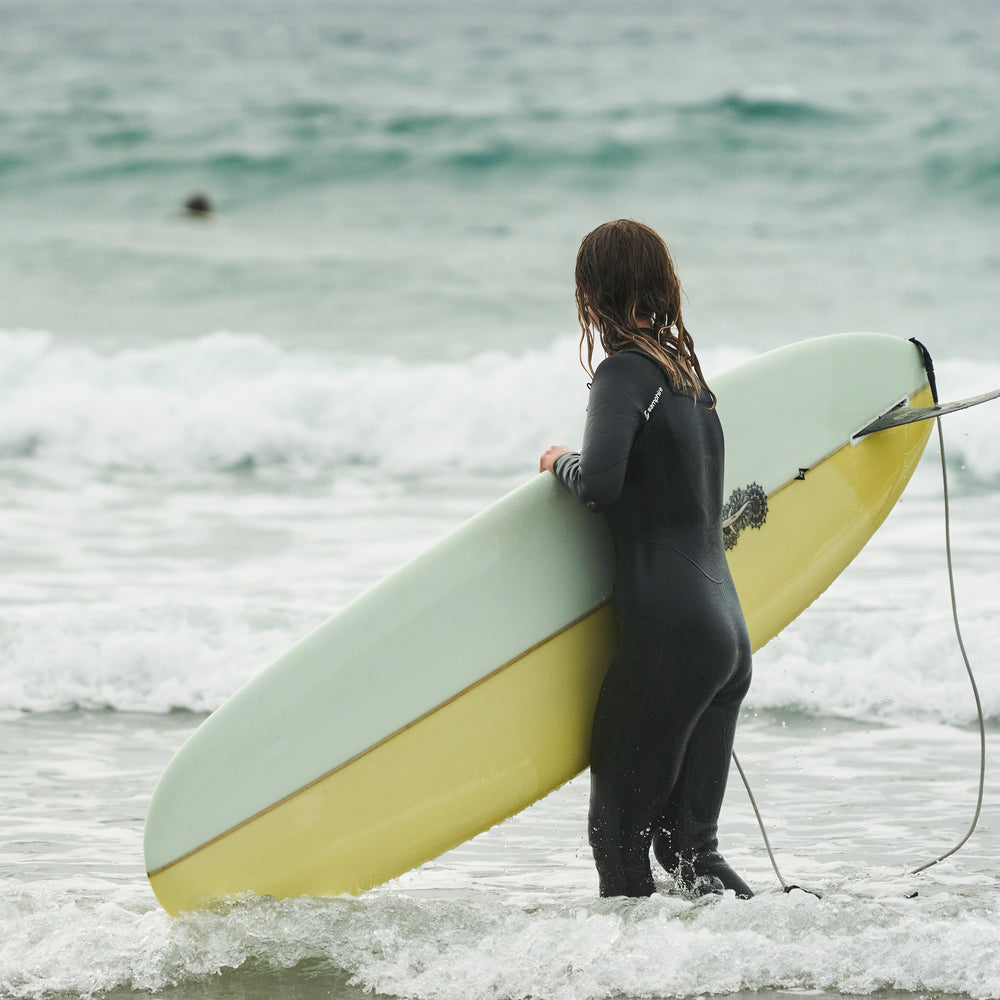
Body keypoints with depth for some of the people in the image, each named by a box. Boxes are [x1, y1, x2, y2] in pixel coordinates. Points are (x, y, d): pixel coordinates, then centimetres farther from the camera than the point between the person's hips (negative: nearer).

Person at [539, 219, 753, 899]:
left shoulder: (627, 372, -8)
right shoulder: (689, 370, 16)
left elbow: (600, 485, -23)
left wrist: (562, 462, -2)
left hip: (669, 633, -8)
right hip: (728, 633, 8)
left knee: (618, 828, 0)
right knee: (689, 843, 12)